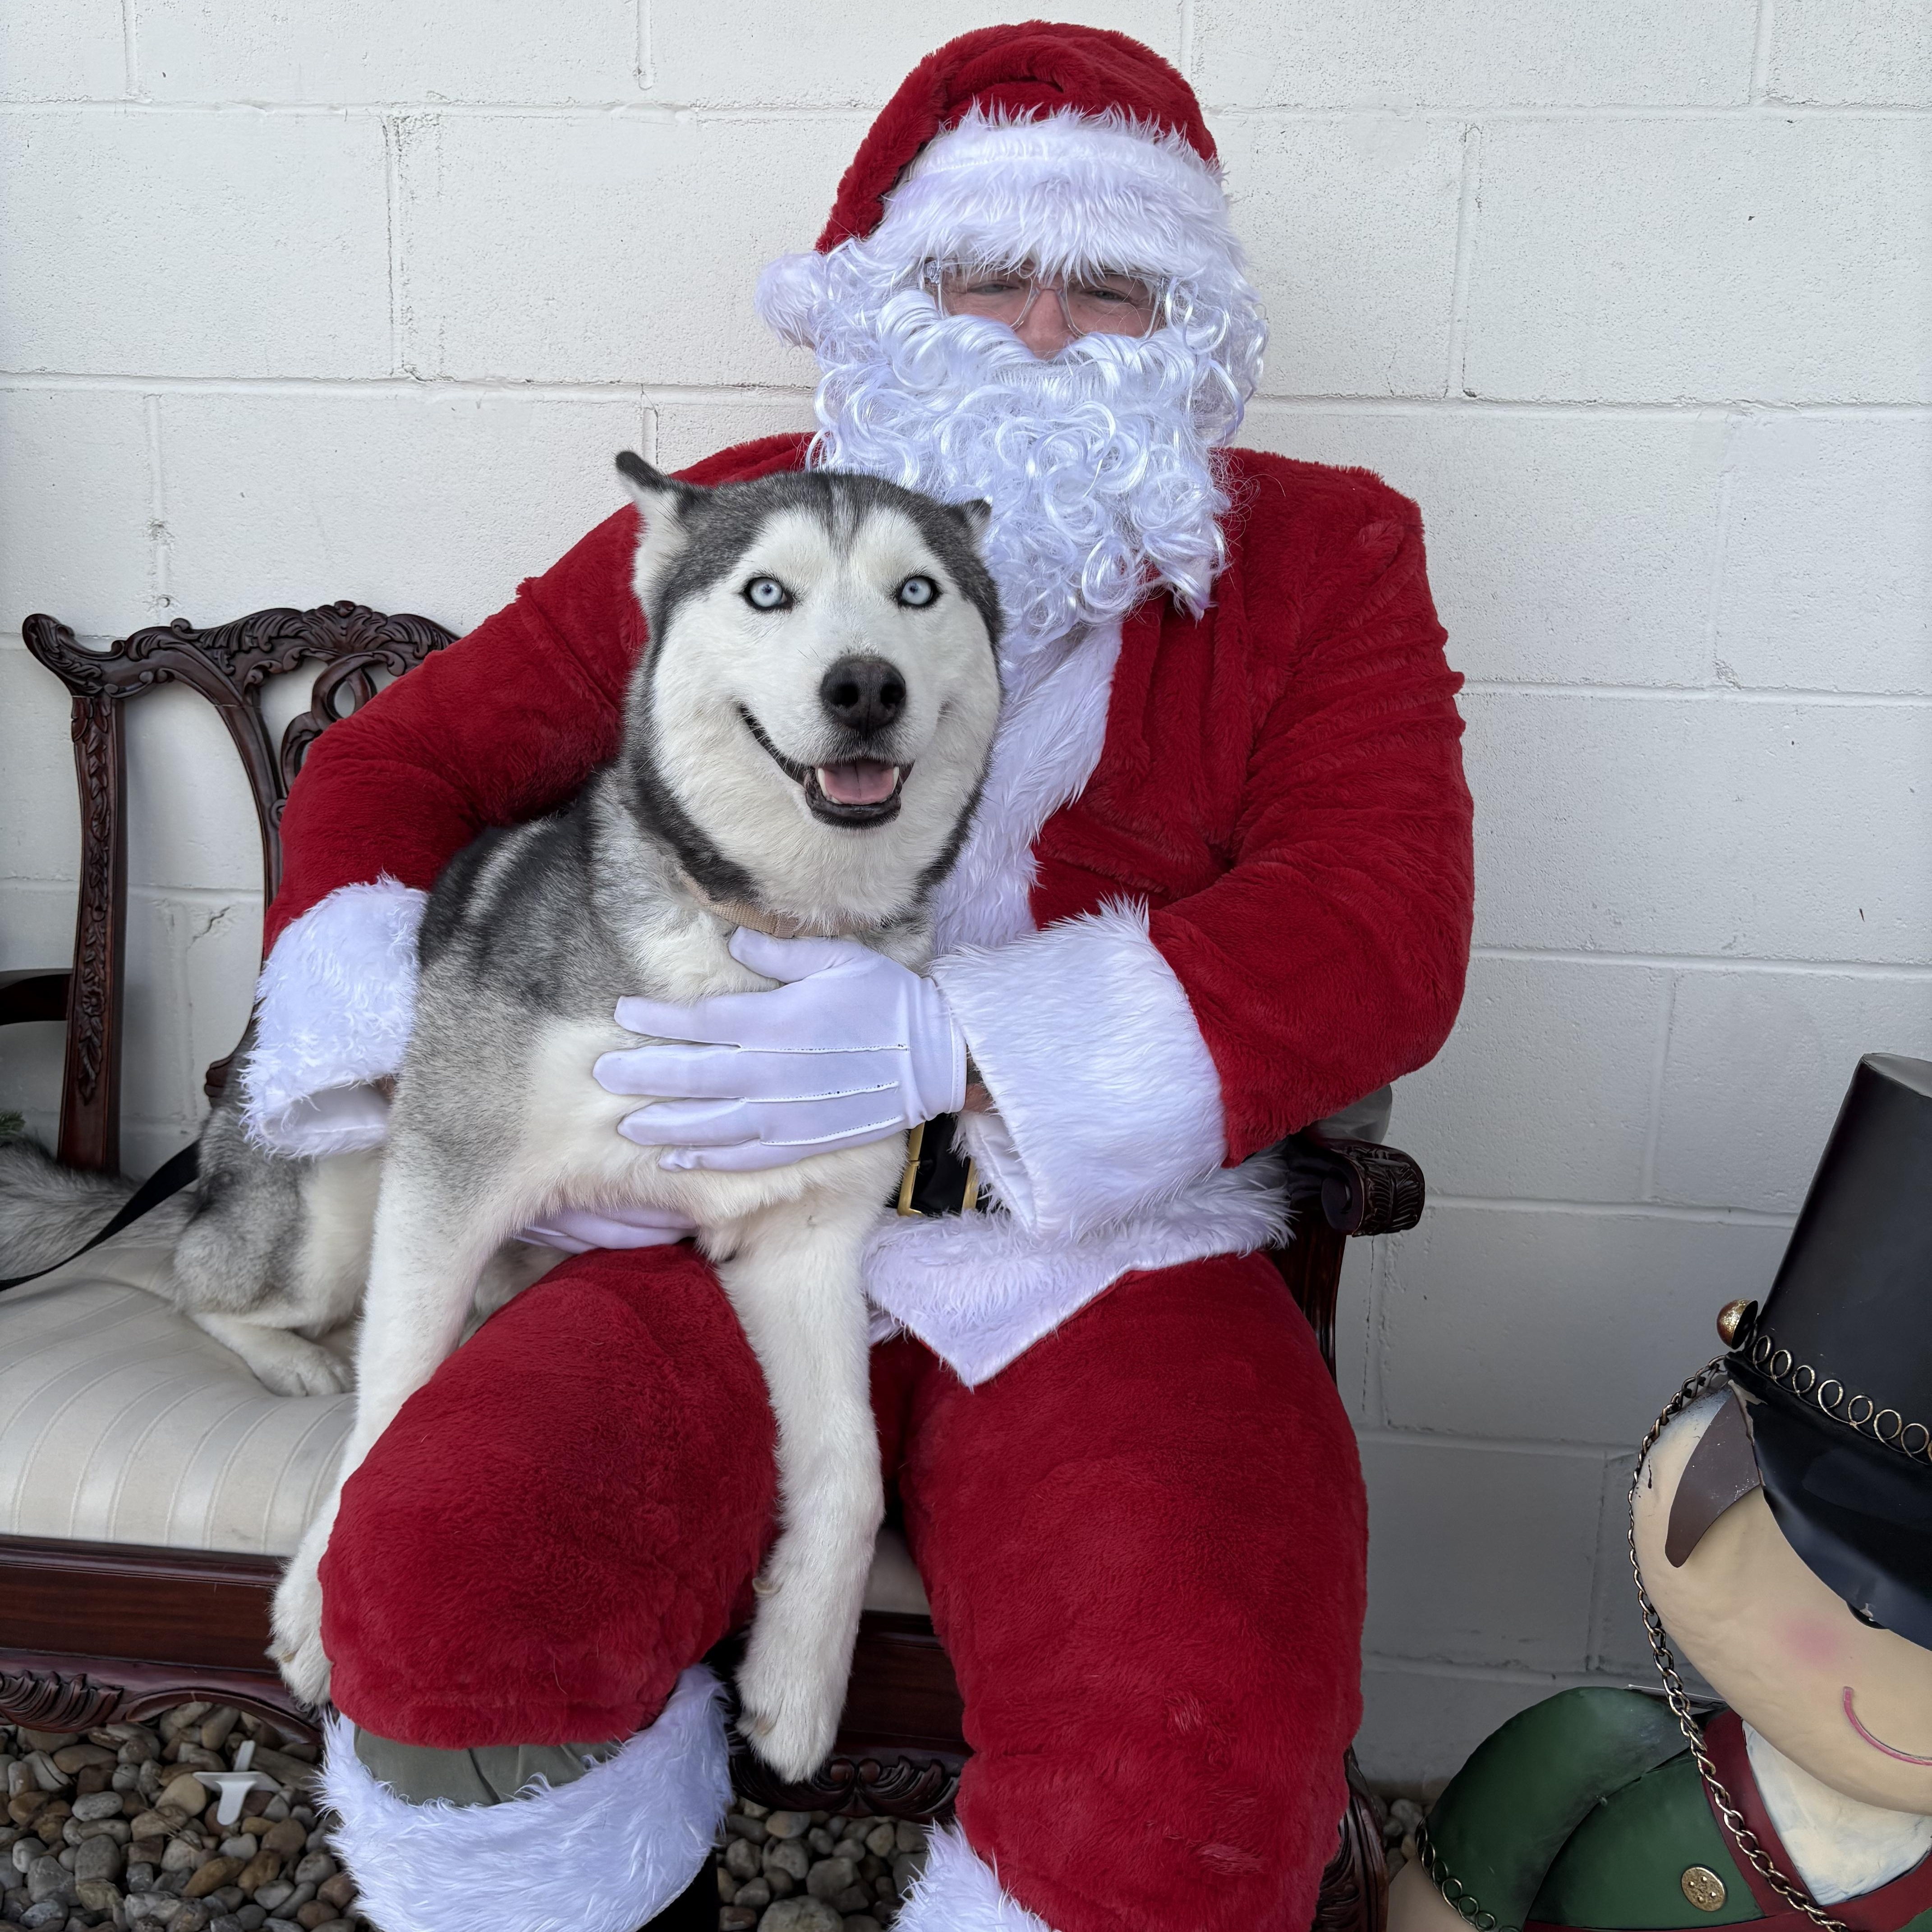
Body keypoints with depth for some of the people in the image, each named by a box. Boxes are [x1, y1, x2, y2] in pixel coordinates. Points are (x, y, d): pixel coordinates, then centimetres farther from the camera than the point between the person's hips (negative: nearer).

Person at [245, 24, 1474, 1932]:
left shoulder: (1320, 557, 8)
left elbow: (1384, 931, -6)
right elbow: (409, 752, 20)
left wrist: (954, 1040, -19)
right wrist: (342, 966, -3)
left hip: (1104, 1265, -1)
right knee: (440, 1590, -25)